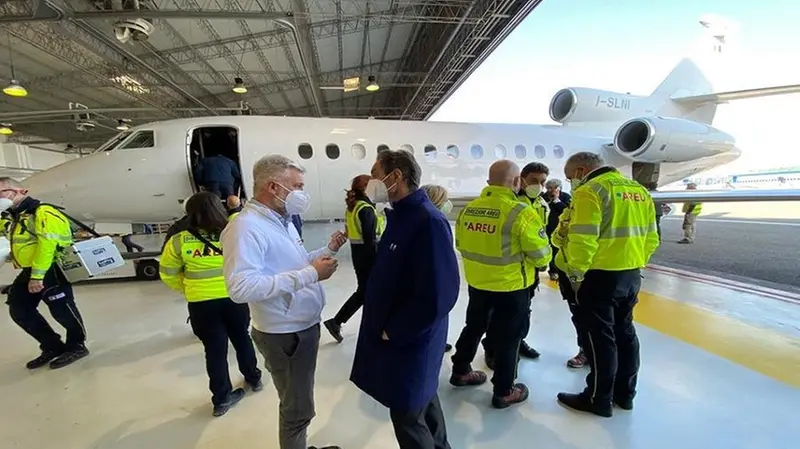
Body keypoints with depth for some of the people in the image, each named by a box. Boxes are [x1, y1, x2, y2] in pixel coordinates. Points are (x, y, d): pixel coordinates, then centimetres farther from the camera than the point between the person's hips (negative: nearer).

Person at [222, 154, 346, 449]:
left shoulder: (282, 221, 9)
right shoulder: (246, 226, -23)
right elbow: (241, 287, -34)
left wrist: (328, 250, 3)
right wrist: (309, 275, -33)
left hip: (305, 326, 9)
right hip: (285, 335, -9)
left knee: (300, 402, 27)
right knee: (297, 408, 10)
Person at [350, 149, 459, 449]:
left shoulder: (428, 221, -25)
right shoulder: (400, 215, 5)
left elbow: (437, 295, -29)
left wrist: (394, 332, -18)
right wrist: (384, 325, 7)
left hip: (410, 341, -9)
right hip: (392, 333, 9)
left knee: (407, 414, 10)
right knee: (422, 399, 26)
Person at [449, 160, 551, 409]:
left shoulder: (468, 209, -2)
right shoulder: (520, 213, -20)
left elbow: (461, 244, 10)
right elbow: (541, 255, -15)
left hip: (476, 283, 6)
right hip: (511, 287, -5)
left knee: (474, 326, 23)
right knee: (508, 337, 11)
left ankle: (461, 371, 39)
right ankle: (504, 392, 24)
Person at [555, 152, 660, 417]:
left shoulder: (590, 190, -15)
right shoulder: (639, 191, 12)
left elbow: (583, 240, -22)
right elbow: (651, 238, 14)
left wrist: (576, 274, -11)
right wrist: (635, 264, 20)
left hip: (600, 276, -9)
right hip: (632, 275, 9)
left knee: (600, 337, 4)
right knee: (624, 332, 19)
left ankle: (599, 399, 18)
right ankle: (625, 393, 33)